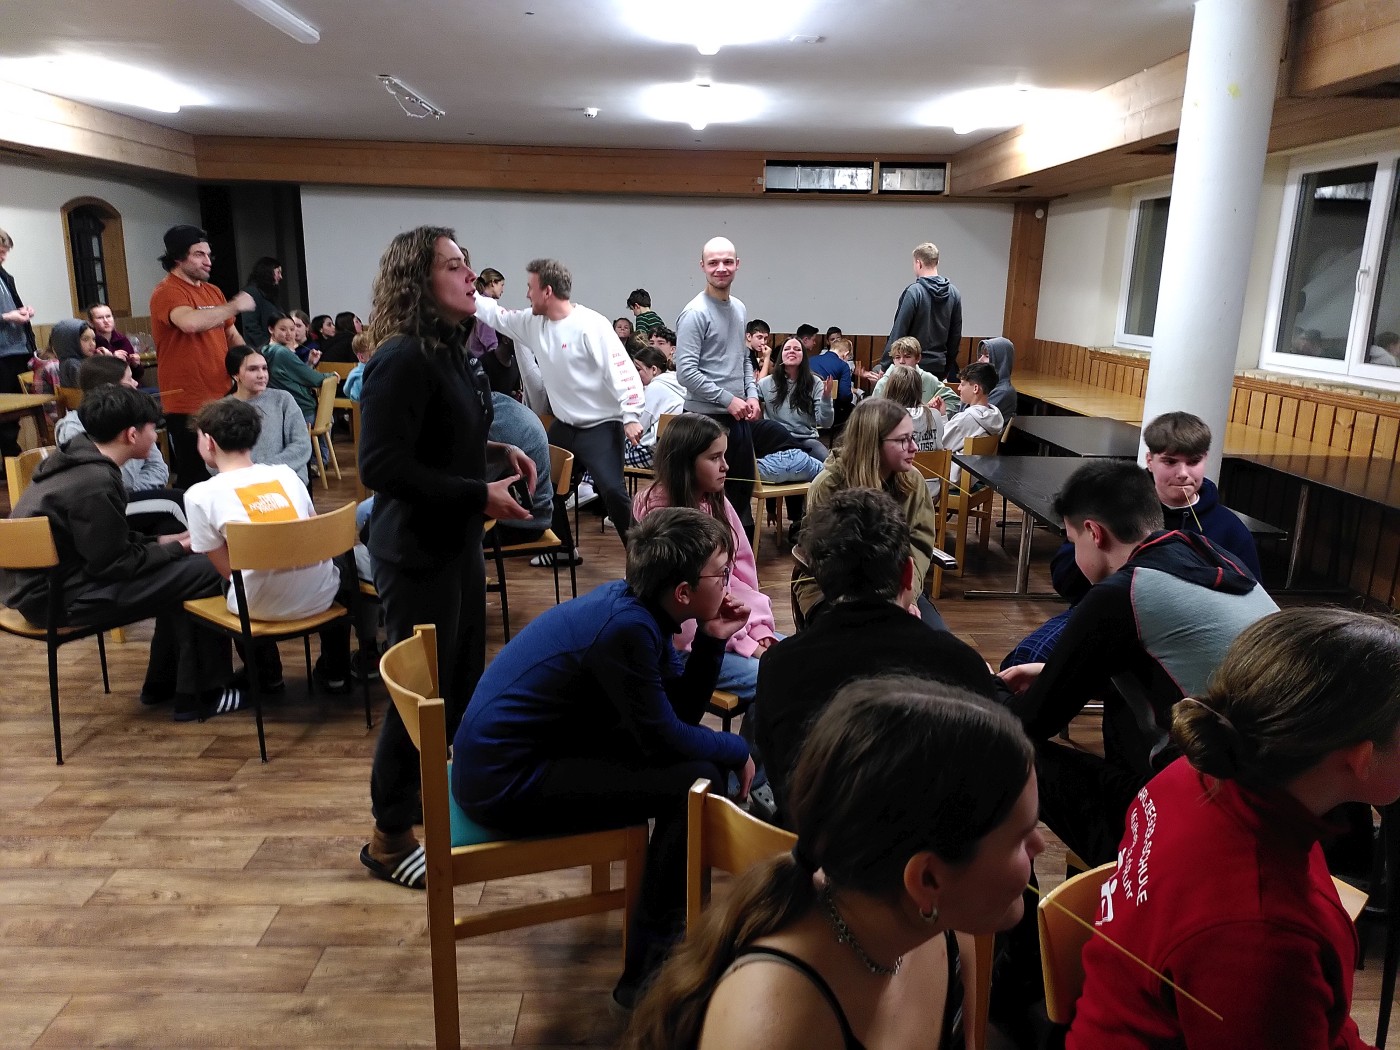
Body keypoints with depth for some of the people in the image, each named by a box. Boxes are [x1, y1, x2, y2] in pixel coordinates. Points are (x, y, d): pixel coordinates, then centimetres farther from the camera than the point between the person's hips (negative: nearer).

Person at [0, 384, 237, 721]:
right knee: (205, 572, -14)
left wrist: (159, 541, 8)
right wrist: (176, 549, -7)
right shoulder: (95, 484, -25)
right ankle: (200, 695, -1)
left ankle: (163, 682, 23)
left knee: (181, 569, 16)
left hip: (48, 575, 10)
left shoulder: (78, 457, 4)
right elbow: (114, 565, -19)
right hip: (57, 594, -10)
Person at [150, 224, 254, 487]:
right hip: (187, 406, -7)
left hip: (222, 398, 8)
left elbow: (231, 334, 24)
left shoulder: (213, 292, 14)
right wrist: (234, 306, -19)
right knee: (194, 478, -2)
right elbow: (190, 322, -31)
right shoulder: (167, 292, -10)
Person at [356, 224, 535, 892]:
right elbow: (382, 466, -26)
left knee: (465, 679, 19)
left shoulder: (449, 350, 9)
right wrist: (479, 495, -23)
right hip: (418, 552, -9)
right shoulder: (403, 359, -20)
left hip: (456, 542, 9)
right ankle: (391, 837, 22)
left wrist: (500, 454, 3)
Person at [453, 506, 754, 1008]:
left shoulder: (636, 607, 2)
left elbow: (681, 711, 7)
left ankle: (684, 900, 29)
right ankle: (645, 974, -2)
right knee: (695, 780, -15)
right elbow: (665, 737, -17)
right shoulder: (626, 628, -25)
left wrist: (710, 641, -5)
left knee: (693, 749, 11)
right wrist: (739, 751, -3)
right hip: (506, 782, -9)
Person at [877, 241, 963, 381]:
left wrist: (885, 365, -6)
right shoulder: (953, 293, 7)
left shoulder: (913, 292, -10)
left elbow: (898, 331, -11)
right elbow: (956, 335, 11)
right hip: (939, 368, 6)